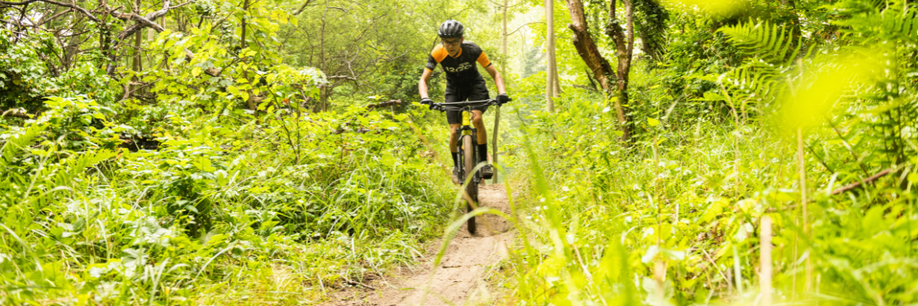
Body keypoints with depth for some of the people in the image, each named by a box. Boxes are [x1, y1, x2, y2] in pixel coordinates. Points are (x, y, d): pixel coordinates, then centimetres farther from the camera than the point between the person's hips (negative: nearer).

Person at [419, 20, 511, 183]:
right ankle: (457, 166, 16)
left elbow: (495, 73, -23)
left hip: (475, 85, -1)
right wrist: (425, 98, -45)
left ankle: (484, 162, -14)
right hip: (454, 89, 1)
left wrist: (502, 93, -41)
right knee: (454, 132, -10)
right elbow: (423, 79, -25)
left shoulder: (473, 50, -28)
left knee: (477, 118, -28)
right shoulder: (438, 53, -26)